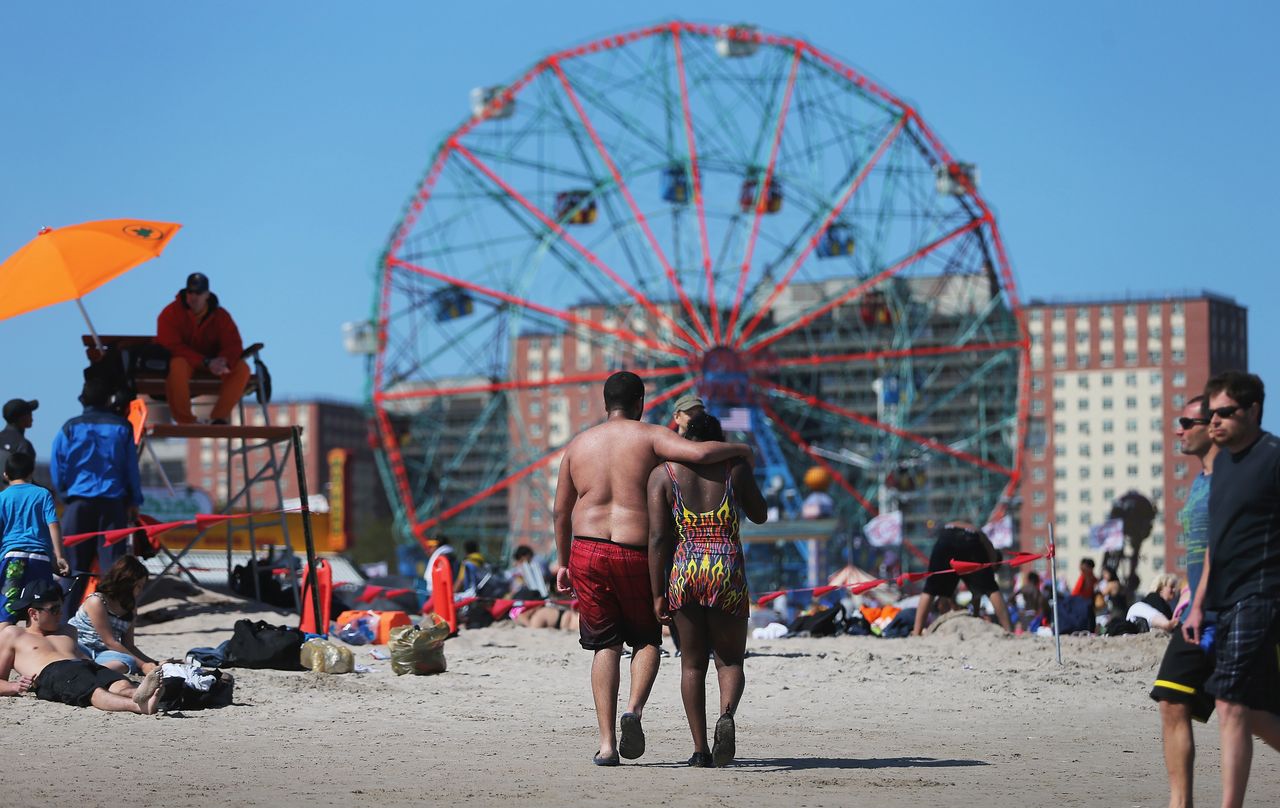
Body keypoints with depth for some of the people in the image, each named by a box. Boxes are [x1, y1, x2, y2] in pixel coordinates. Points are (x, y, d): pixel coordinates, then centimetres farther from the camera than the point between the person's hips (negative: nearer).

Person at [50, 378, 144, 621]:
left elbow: (57, 470, 3)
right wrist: (134, 502, 15)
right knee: (113, 563, 0)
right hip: (112, 503, 0)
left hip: (78, 503, 0)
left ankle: (65, 621, 6)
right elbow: (131, 468, 6)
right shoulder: (121, 427, 2)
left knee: (75, 566, 6)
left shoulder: (70, 428, 0)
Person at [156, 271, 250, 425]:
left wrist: (223, 362, -34)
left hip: (212, 364, 4)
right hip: (184, 360, -4)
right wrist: (206, 362, -30)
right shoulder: (171, 313, -12)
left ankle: (218, 418, -19)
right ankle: (185, 421, -28)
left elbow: (234, 345, -9)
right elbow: (172, 347, -21)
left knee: (242, 369, -21)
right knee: (177, 366, -40)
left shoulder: (220, 315, -2)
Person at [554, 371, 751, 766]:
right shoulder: (650, 436, 0)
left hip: (588, 553, 3)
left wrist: (564, 562, 26)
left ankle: (606, 741, 2)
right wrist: (738, 449, 2)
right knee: (647, 640, 17)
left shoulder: (577, 445, 11)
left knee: (605, 645, 12)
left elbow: (561, 512, 15)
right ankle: (634, 708, -10)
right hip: (636, 554, -3)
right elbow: (699, 452, -18)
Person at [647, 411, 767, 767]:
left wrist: (658, 594, 0)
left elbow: (658, 538, -3)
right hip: (728, 574, 0)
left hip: (683, 573, 1)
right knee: (731, 660, 12)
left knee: (692, 664, 14)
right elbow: (759, 514, 18)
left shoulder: (663, 474, 3)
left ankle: (700, 750, 8)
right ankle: (726, 715, -19)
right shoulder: (736, 468, 3)